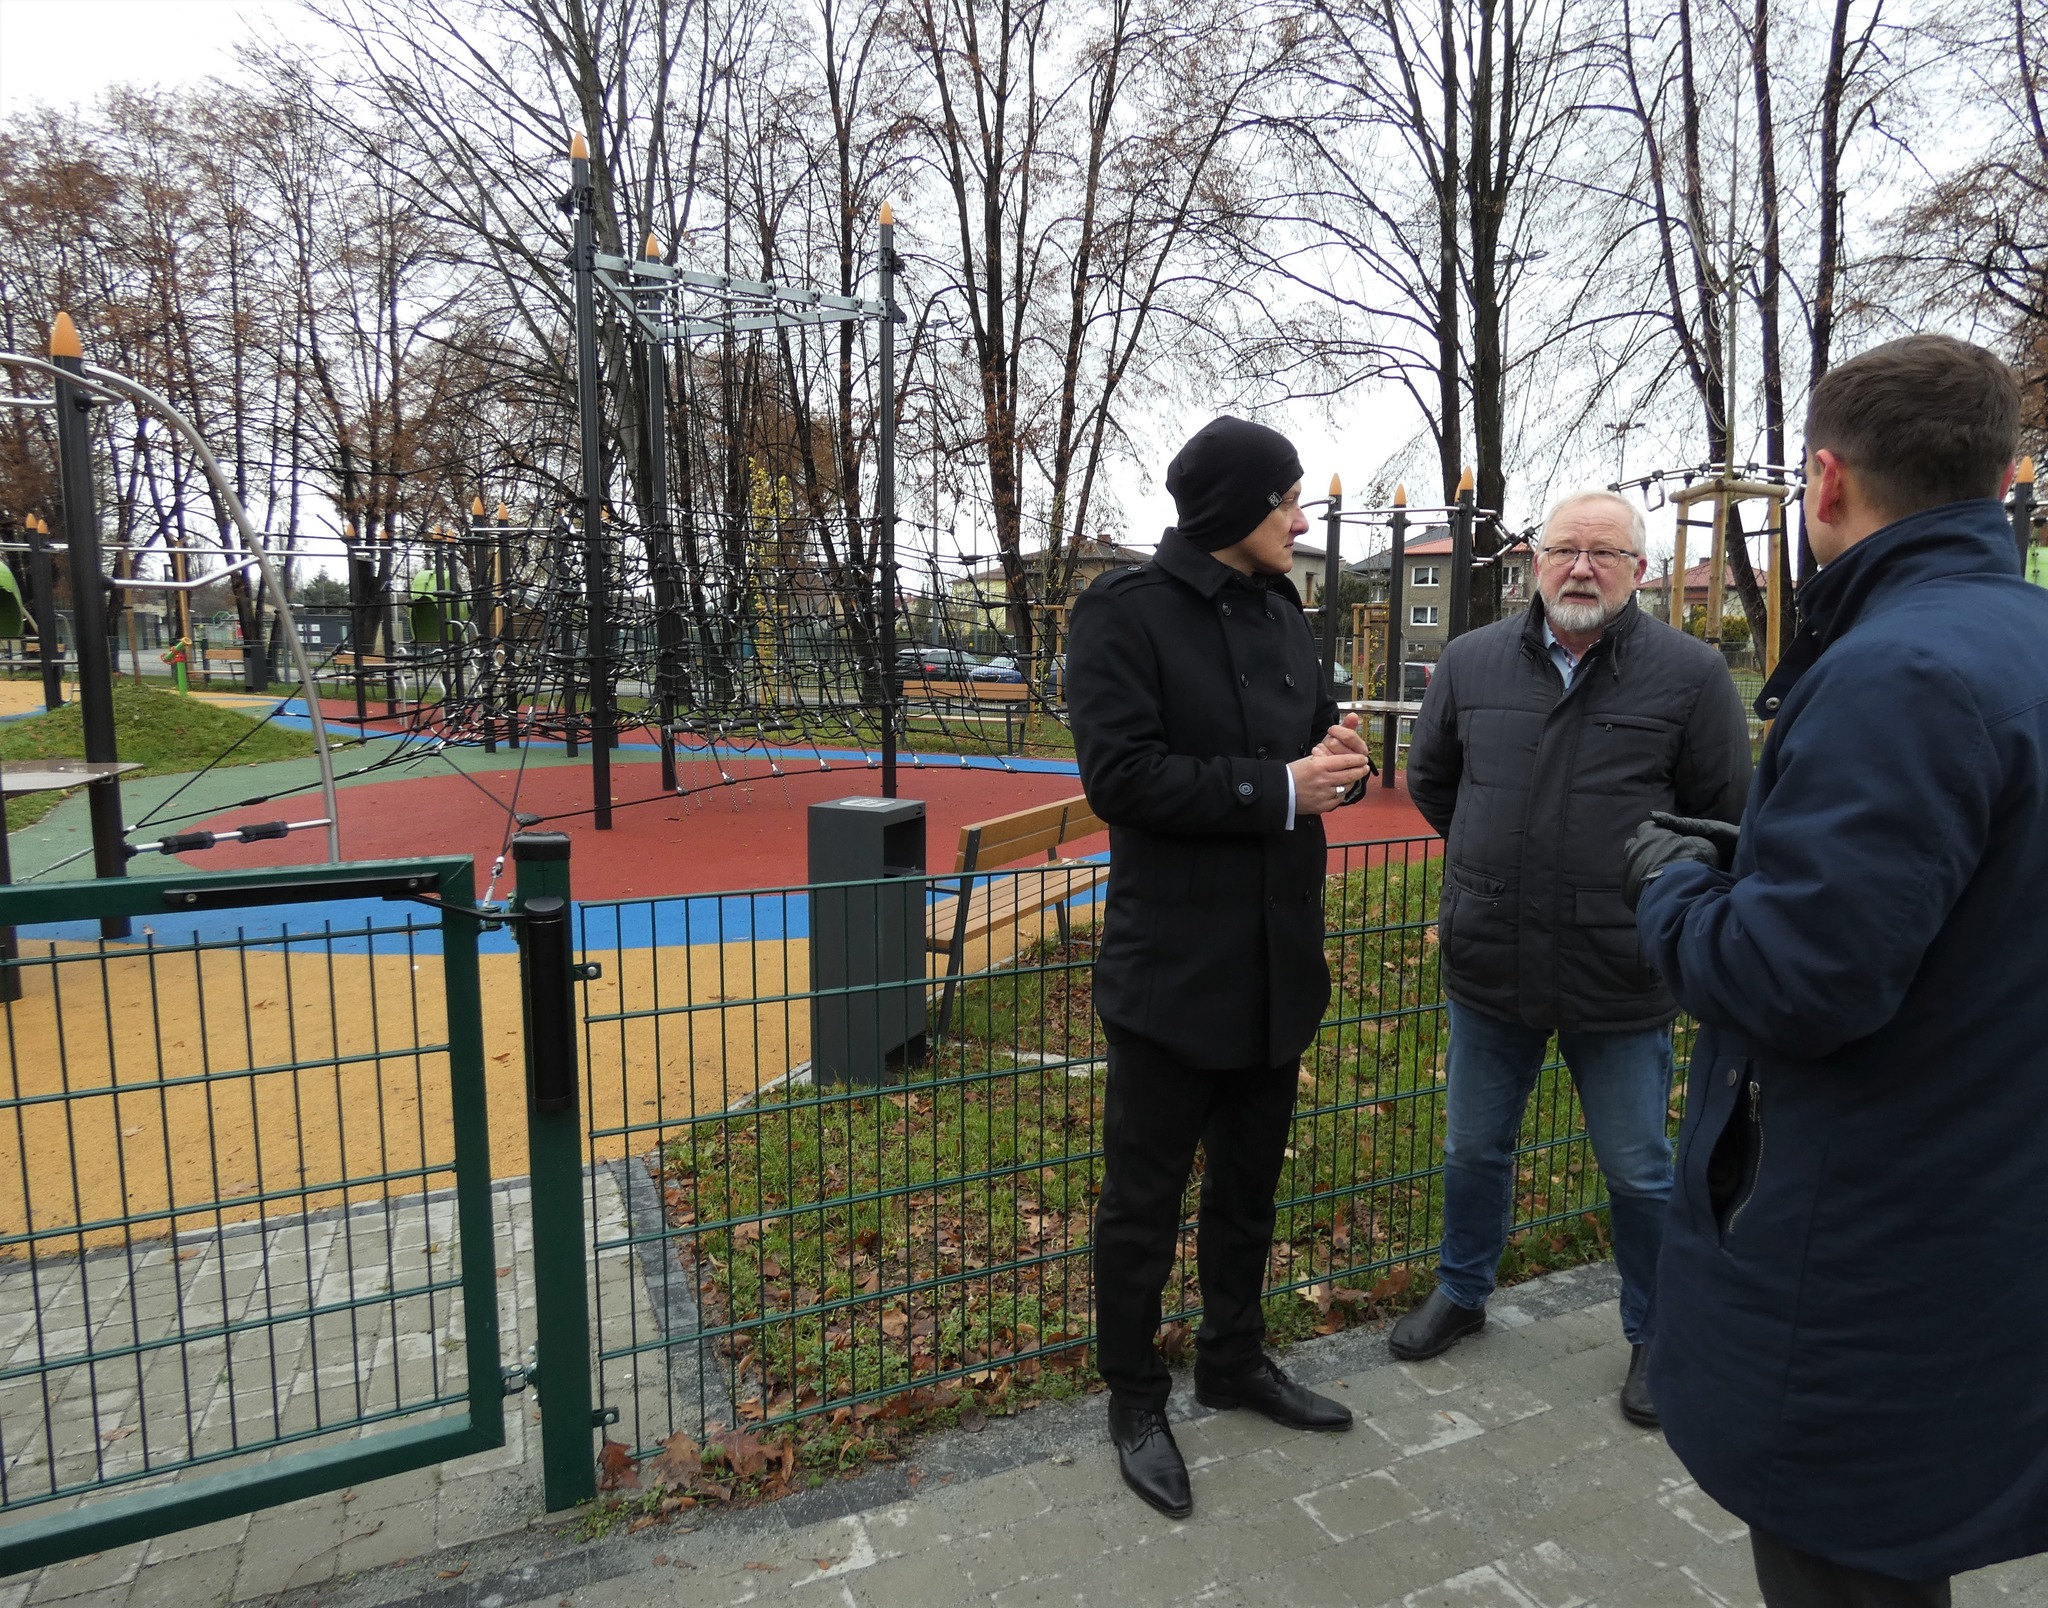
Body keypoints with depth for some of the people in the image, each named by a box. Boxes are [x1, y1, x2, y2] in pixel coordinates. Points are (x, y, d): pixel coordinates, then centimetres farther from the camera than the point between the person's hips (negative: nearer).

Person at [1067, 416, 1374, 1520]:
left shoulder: (1279, 609, 11)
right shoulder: (1125, 610, -11)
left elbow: (1310, 730, 18)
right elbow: (1120, 772, -19)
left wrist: (1338, 760, -6)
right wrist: (1277, 789, -20)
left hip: (1278, 960, 7)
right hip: (1173, 964, -7)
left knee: (1249, 1181, 21)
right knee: (1144, 1198, 8)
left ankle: (1234, 1360, 42)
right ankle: (1134, 1402, 28)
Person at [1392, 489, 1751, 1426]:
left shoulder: (1691, 675, -9)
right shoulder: (1472, 662, 0)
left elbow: (1723, 820, -1)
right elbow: (1429, 779, 14)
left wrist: (1643, 883, 0)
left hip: (1620, 979, -3)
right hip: (1487, 965, 3)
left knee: (1639, 1172, 15)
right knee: (1474, 1148, 20)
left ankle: (1654, 1338, 38)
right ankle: (1461, 1294, 43)